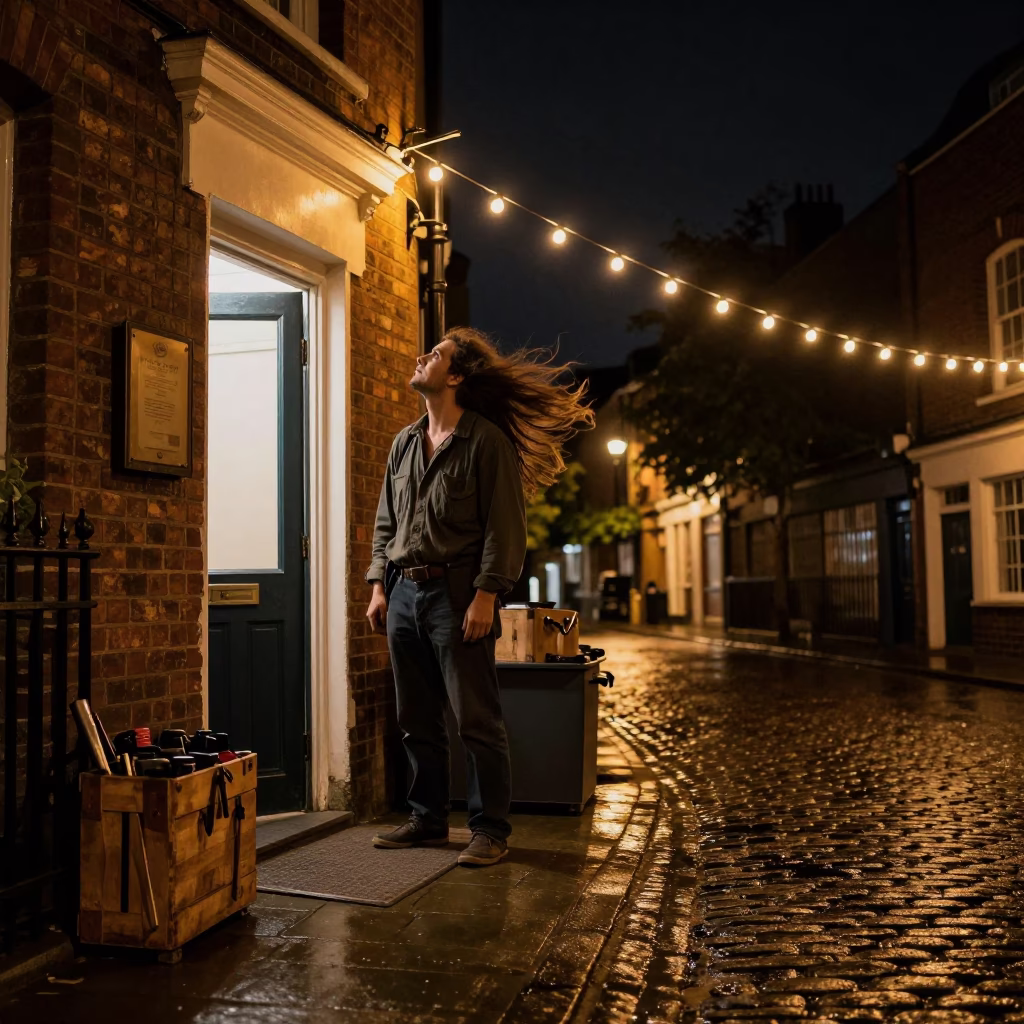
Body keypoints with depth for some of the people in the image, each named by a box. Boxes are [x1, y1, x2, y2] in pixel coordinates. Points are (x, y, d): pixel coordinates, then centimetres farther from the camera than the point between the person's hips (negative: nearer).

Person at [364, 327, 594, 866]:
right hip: (403, 593, 7)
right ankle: (428, 820, 24)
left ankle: (490, 830, 8)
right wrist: (378, 586, 10)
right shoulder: (403, 443, 16)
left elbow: (504, 526, -10)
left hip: (456, 593, -7)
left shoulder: (487, 441, -5)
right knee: (416, 720, 12)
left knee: (476, 720, -2)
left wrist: (485, 596, -17)